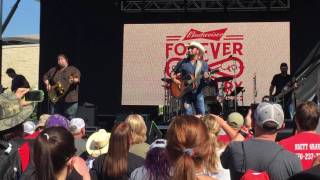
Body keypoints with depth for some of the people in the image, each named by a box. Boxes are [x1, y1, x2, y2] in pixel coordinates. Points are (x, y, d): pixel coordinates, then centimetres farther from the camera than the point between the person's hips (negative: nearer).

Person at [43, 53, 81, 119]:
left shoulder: (73, 70, 3)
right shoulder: (53, 70, 18)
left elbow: (77, 78, -12)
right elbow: (45, 77, 26)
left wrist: (74, 80, -34)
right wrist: (47, 84, 8)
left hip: (70, 100, -4)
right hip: (55, 99, 4)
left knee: (70, 120, -5)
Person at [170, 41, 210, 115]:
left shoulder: (203, 64, 9)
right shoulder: (183, 62, 6)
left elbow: (206, 76, 4)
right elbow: (172, 73, 10)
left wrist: (206, 78, -18)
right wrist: (174, 80, -9)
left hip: (198, 92, 1)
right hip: (185, 92, -1)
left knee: (201, 113, -4)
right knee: (188, 114, -4)